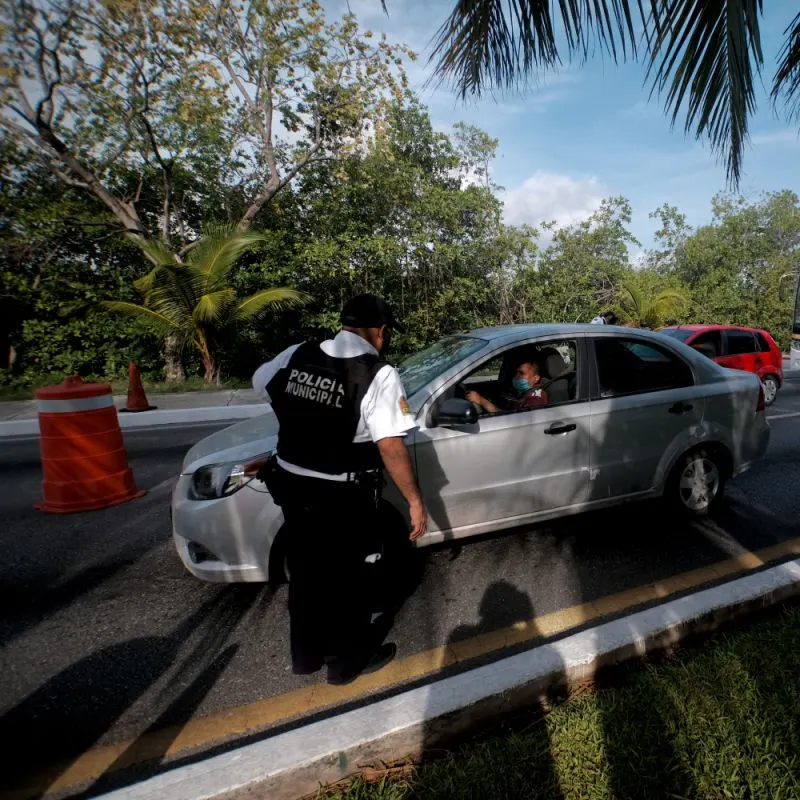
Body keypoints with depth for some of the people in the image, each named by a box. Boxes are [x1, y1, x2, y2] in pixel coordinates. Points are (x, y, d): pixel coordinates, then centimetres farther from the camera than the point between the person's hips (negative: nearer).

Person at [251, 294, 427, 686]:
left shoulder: (296, 355, -2)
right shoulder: (379, 375, -19)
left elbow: (259, 383, 16)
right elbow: (391, 447, -23)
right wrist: (415, 500, -12)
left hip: (292, 484, 6)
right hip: (342, 496, -5)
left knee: (305, 571, 22)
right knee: (343, 577, 15)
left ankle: (305, 653, 43)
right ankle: (348, 658, 38)